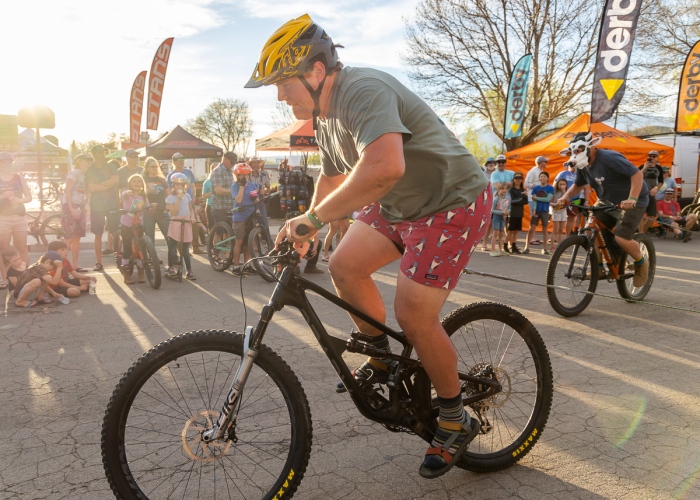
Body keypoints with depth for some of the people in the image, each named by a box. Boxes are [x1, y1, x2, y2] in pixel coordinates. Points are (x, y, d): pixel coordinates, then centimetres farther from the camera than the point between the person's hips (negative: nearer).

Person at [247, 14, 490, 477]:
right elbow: (332, 177, 21)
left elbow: (384, 167, -44)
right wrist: (304, 233, 19)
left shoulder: (362, 91, -26)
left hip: (453, 200, -9)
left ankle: (456, 422, 11)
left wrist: (312, 217, -36)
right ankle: (383, 361, 20)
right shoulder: (325, 118, 6)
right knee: (344, 266, -2)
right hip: (399, 204, 9)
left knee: (414, 315, -13)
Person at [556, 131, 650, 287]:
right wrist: (566, 197, -9)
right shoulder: (583, 166, -3)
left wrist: (632, 199, -42)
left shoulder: (609, 158, -26)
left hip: (633, 202, -8)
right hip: (609, 203, 8)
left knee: (621, 237, -21)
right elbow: (578, 185, 12)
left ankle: (641, 263, 8)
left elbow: (637, 174, -30)